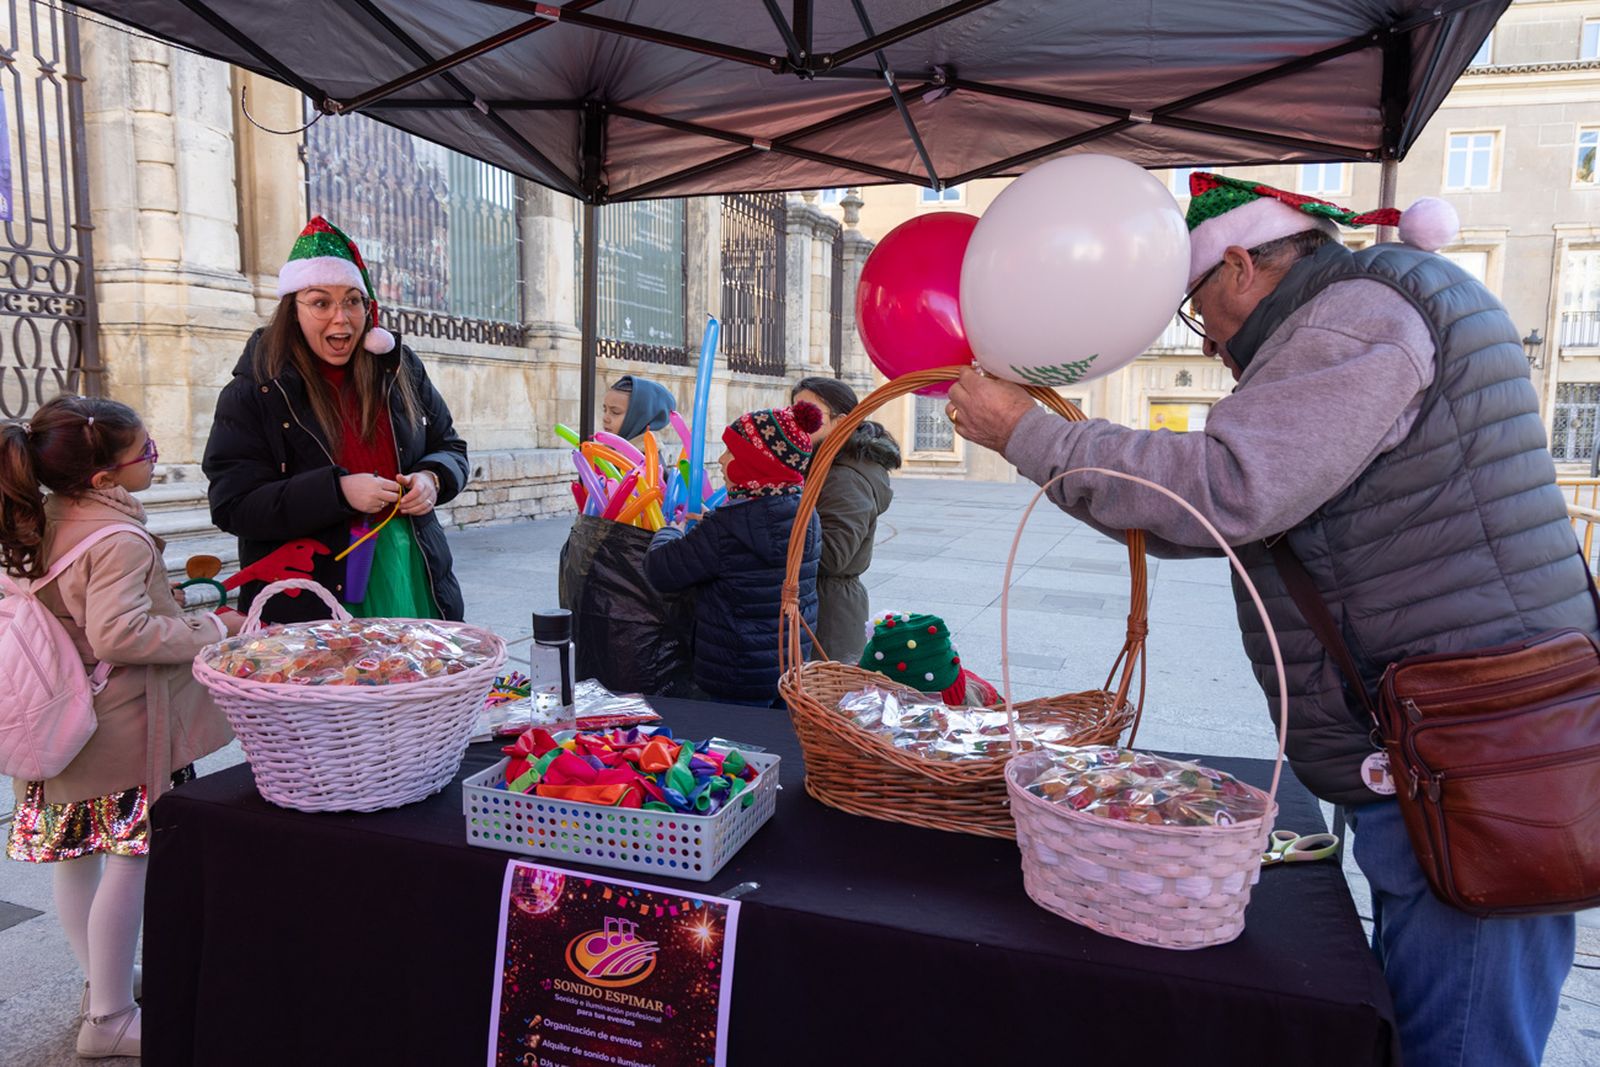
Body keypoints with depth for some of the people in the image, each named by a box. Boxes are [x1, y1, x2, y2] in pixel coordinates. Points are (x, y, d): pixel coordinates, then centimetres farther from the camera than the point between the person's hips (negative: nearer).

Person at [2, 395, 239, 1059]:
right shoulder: (119, 540, -23)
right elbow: (119, 634, -29)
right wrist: (212, 629, -20)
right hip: (122, 729, -9)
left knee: (76, 853, 19)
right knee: (129, 861, 2)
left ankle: (99, 979, 39)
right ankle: (109, 1021, 12)